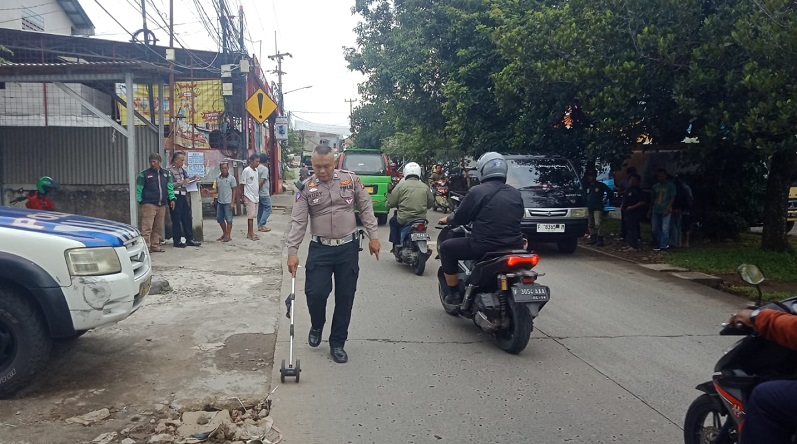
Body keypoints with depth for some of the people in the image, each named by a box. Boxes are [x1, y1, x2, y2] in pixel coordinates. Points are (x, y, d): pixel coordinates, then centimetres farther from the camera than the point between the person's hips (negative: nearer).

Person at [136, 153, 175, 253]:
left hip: (162, 205, 5)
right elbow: (139, 189, 1)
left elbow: (170, 187, 15)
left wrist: (172, 199, 4)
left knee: (158, 228, 9)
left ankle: (155, 246, 17)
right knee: (147, 227, -10)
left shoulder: (166, 173, 15)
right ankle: (146, 246, -9)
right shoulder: (144, 174, 2)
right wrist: (140, 201, -7)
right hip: (148, 204, -5)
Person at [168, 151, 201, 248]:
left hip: (184, 196, 8)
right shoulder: (170, 170, -9)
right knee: (176, 220, -1)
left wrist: (194, 178, 12)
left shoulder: (182, 170, 15)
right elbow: (170, 185, -17)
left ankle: (189, 239, 17)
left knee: (187, 218, 10)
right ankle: (177, 241, 6)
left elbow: (186, 180, 28)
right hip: (175, 197, -8)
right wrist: (182, 182, -19)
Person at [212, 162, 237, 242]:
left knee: (228, 219, -1)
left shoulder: (231, 178, -6)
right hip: (220, 202, 6)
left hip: (228, 202, -6)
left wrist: (232, 202, -10)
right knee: (219, 218, 11)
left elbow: (234, 191, -5)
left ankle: (228, 235, 7)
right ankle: (224, 233, 26)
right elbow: (217, 190, 14)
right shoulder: (218, 178, 8)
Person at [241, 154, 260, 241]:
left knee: (252, 215, 10)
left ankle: (249, 233, 15)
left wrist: (258, 193, 13)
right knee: (251, 215, -7)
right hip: (249, 197, -7)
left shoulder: (256, 170, 11)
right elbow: (242, 184, -10)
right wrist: (243, 198, -11)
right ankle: (251, 234, -3)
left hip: (256, 196, 7)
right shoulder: (246, 170, -12)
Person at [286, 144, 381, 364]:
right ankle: (316, 326, 27)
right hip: (320, 248, 0)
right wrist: (292, 252, -12)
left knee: (345, 297, 5)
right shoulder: (306, 187, -3)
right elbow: (298, 221, -6)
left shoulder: (351, 179, -1)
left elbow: (366, 208, 4)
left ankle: (337, 343, 21)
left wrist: (373, 236, -1)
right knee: (315, 293, -7)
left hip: (348, 247, 1)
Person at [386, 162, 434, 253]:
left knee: (393, 221, 28)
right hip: (421, 219, 3)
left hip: (404, 220, -3)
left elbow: (390, 204, -3)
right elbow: (430, 204, 14)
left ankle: (396, 246, 22)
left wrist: (389, 192, 15)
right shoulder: (425, 187, 4)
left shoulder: (401, 185, -5)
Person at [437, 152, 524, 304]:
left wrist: (447, 219, 21)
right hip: (514, 247, 6)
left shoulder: (477, 191, -8)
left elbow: (460, 218, -1)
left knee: (446, 247, 15)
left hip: (484, 247, -6)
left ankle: (454, 293, 15)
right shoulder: (516, 193, 9)